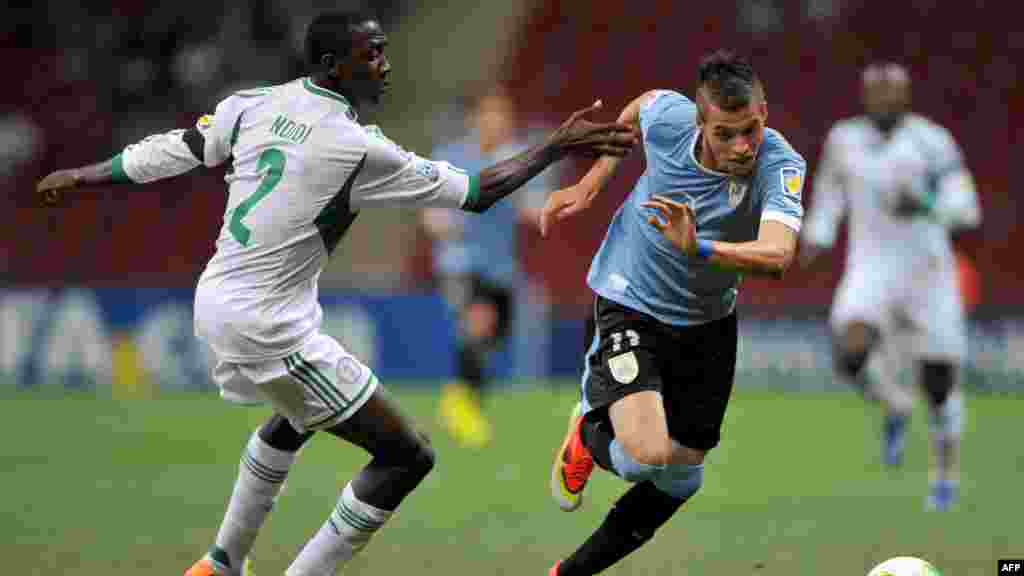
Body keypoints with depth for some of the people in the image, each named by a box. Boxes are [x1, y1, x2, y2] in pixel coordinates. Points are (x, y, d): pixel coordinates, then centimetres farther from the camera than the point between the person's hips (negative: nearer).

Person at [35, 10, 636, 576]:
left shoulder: (254, 105, -1)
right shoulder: (359, 150, -19)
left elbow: (169, 152, 11)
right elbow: (475, 192, -13)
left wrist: (81, 177, 27)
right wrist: (558, 147, -4)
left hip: (216, 302, 9)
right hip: (268, 330, -9)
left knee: (299, 415, 37)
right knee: (408, 456, -1)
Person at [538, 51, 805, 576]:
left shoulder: (781, 166, -28)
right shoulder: (669, 116, -24)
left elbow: (777, 255, -45)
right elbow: (637, 107, 3)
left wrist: (698, 247, -60)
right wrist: (589, 186, 4)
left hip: (708, 319, 3)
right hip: (630, 302, -3)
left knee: (680, 477, 13)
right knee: (646, 454, -24)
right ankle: (587, 432, 13)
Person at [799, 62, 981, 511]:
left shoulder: (931, 140, -6)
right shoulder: (844, 138, 6)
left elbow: (965, 207, -12)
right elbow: (831, 187, 26)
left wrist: (926, 205, -30)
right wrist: (817, 234, 12)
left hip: (927, 267, -2)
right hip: (871, 267, 2)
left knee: (939, 381, 3)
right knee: (850, 353, -26)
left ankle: (945, 475, 28)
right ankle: (894, 408, 7)